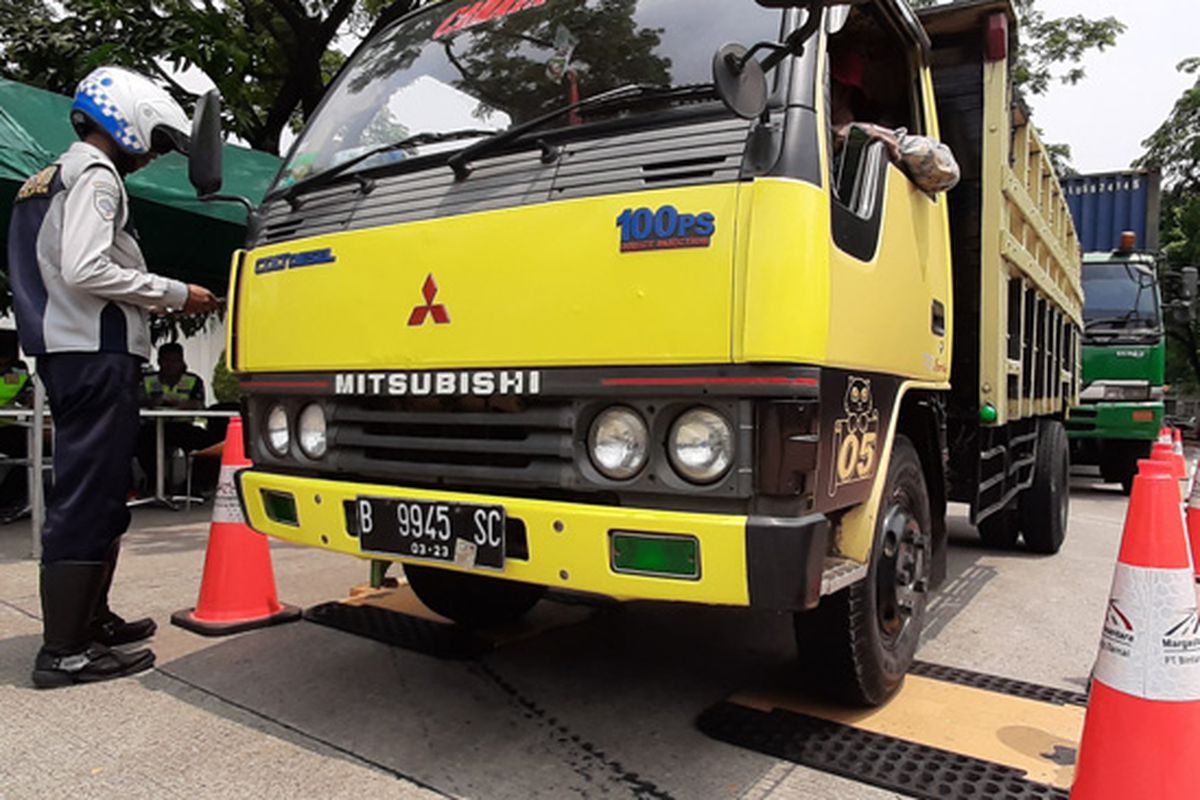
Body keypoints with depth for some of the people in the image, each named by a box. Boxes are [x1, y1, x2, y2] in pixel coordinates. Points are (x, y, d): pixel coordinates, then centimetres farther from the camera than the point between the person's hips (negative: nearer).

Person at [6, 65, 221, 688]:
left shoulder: (54, 177, 25)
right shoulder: (95, 175, -7)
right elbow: (85, 270, -20)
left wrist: (155, 297, 16)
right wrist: (175, 295, -12)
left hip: (68, 353, 10)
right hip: (96, 355, -10)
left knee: (98, 494, 15)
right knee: (87, 495, -10)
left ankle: (89, 618, 23)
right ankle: (64, 650, -7)